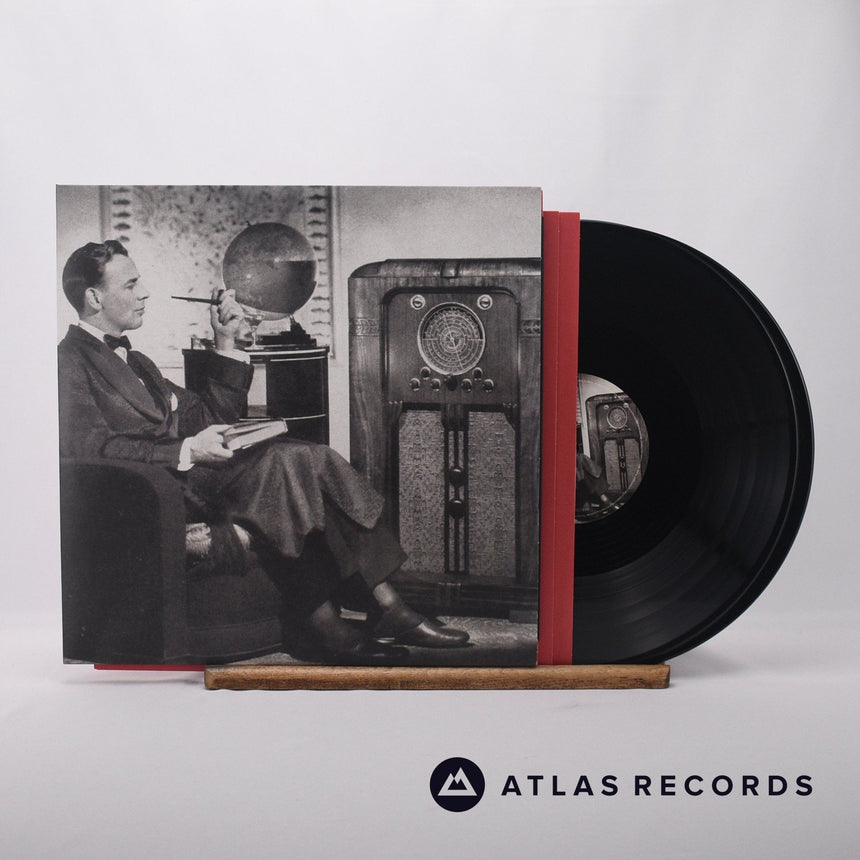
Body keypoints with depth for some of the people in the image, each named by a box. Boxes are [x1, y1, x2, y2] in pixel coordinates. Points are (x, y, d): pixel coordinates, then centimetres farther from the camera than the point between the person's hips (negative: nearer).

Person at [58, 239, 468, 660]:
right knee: (282, 462, -26)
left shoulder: (135, 362, 28)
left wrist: (226, 343, 16)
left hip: (188, 470, 8)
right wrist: (186, 452, -24)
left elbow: (211, 418, 23)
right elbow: (90, 448, -16)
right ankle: (321, 622, -22)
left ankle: (386, 608, -18)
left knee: (311, 460, -15)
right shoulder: (69, 363, 0)